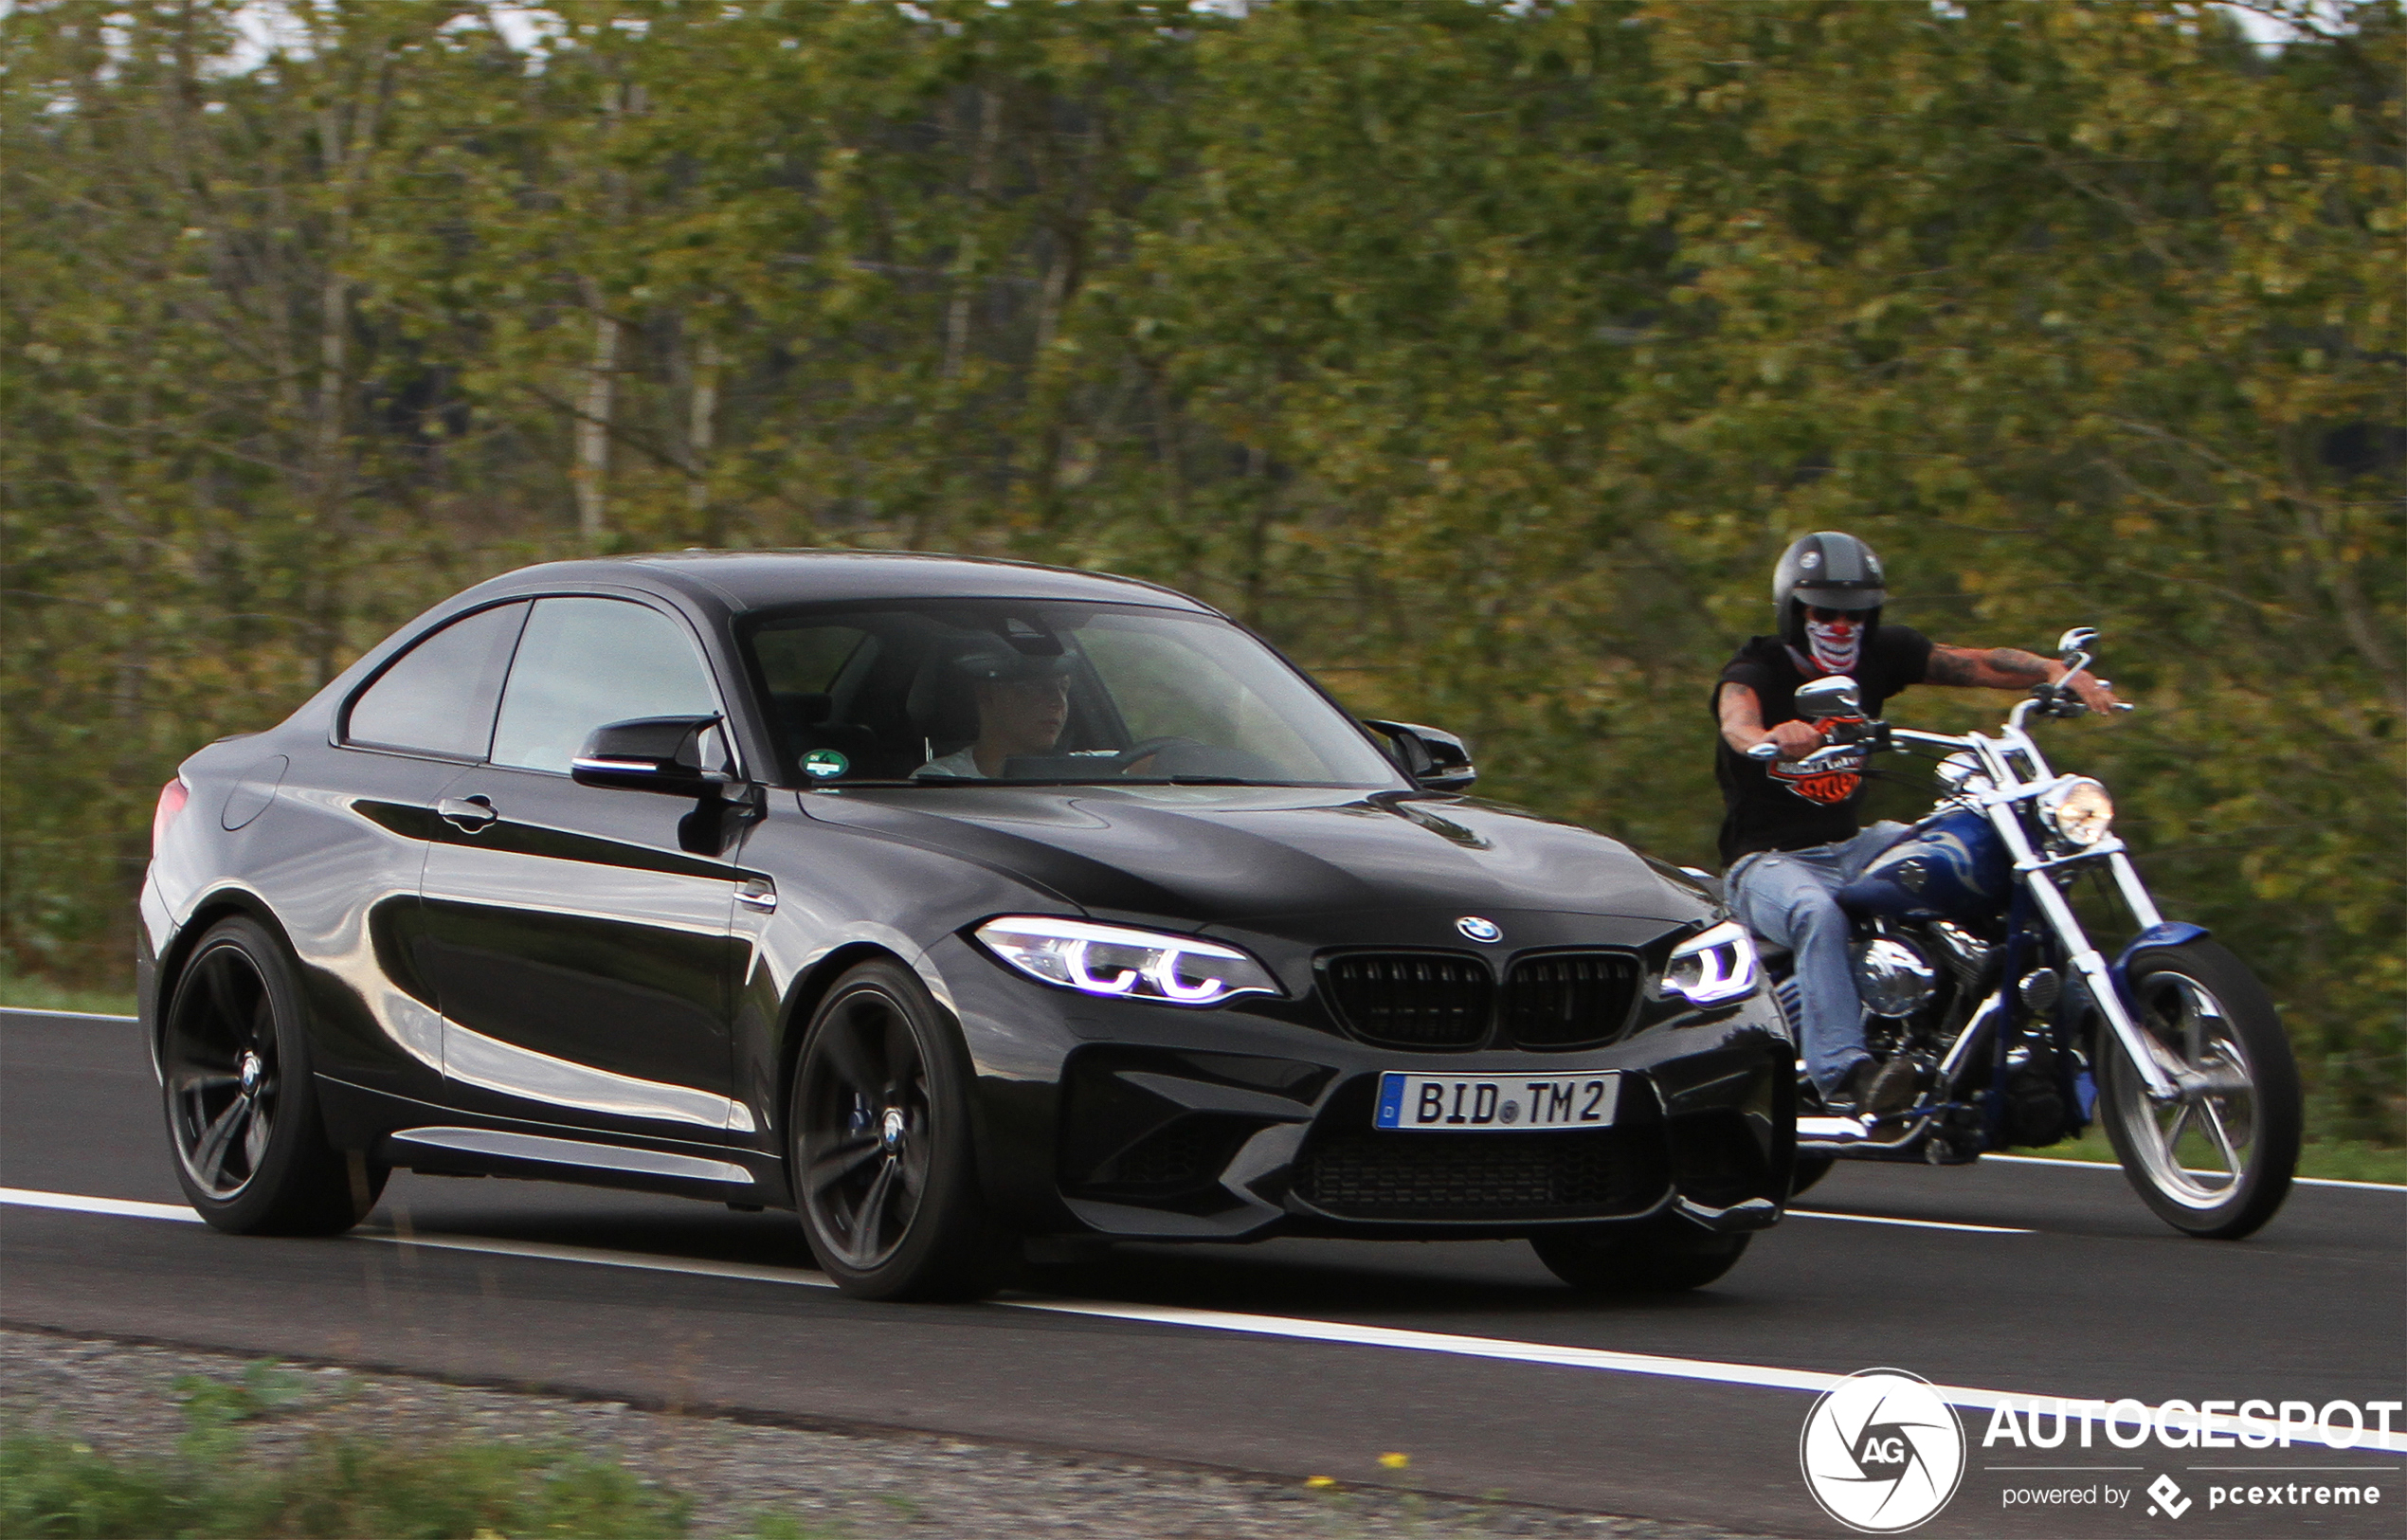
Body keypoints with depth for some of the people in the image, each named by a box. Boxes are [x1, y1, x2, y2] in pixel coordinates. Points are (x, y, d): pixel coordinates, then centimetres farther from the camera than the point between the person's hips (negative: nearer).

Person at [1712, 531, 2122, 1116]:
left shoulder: (1879, 654, 7)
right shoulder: (1757, 670, -9)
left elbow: (1977, 663, -4)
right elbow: (1737, 718, -33)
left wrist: (2056, 673, -22)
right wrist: (1768, 737, -58)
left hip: (1848, 848, 6)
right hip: (1767, 861, -6)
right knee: (1819, 914, -38)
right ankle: (1843, 1072, -47)